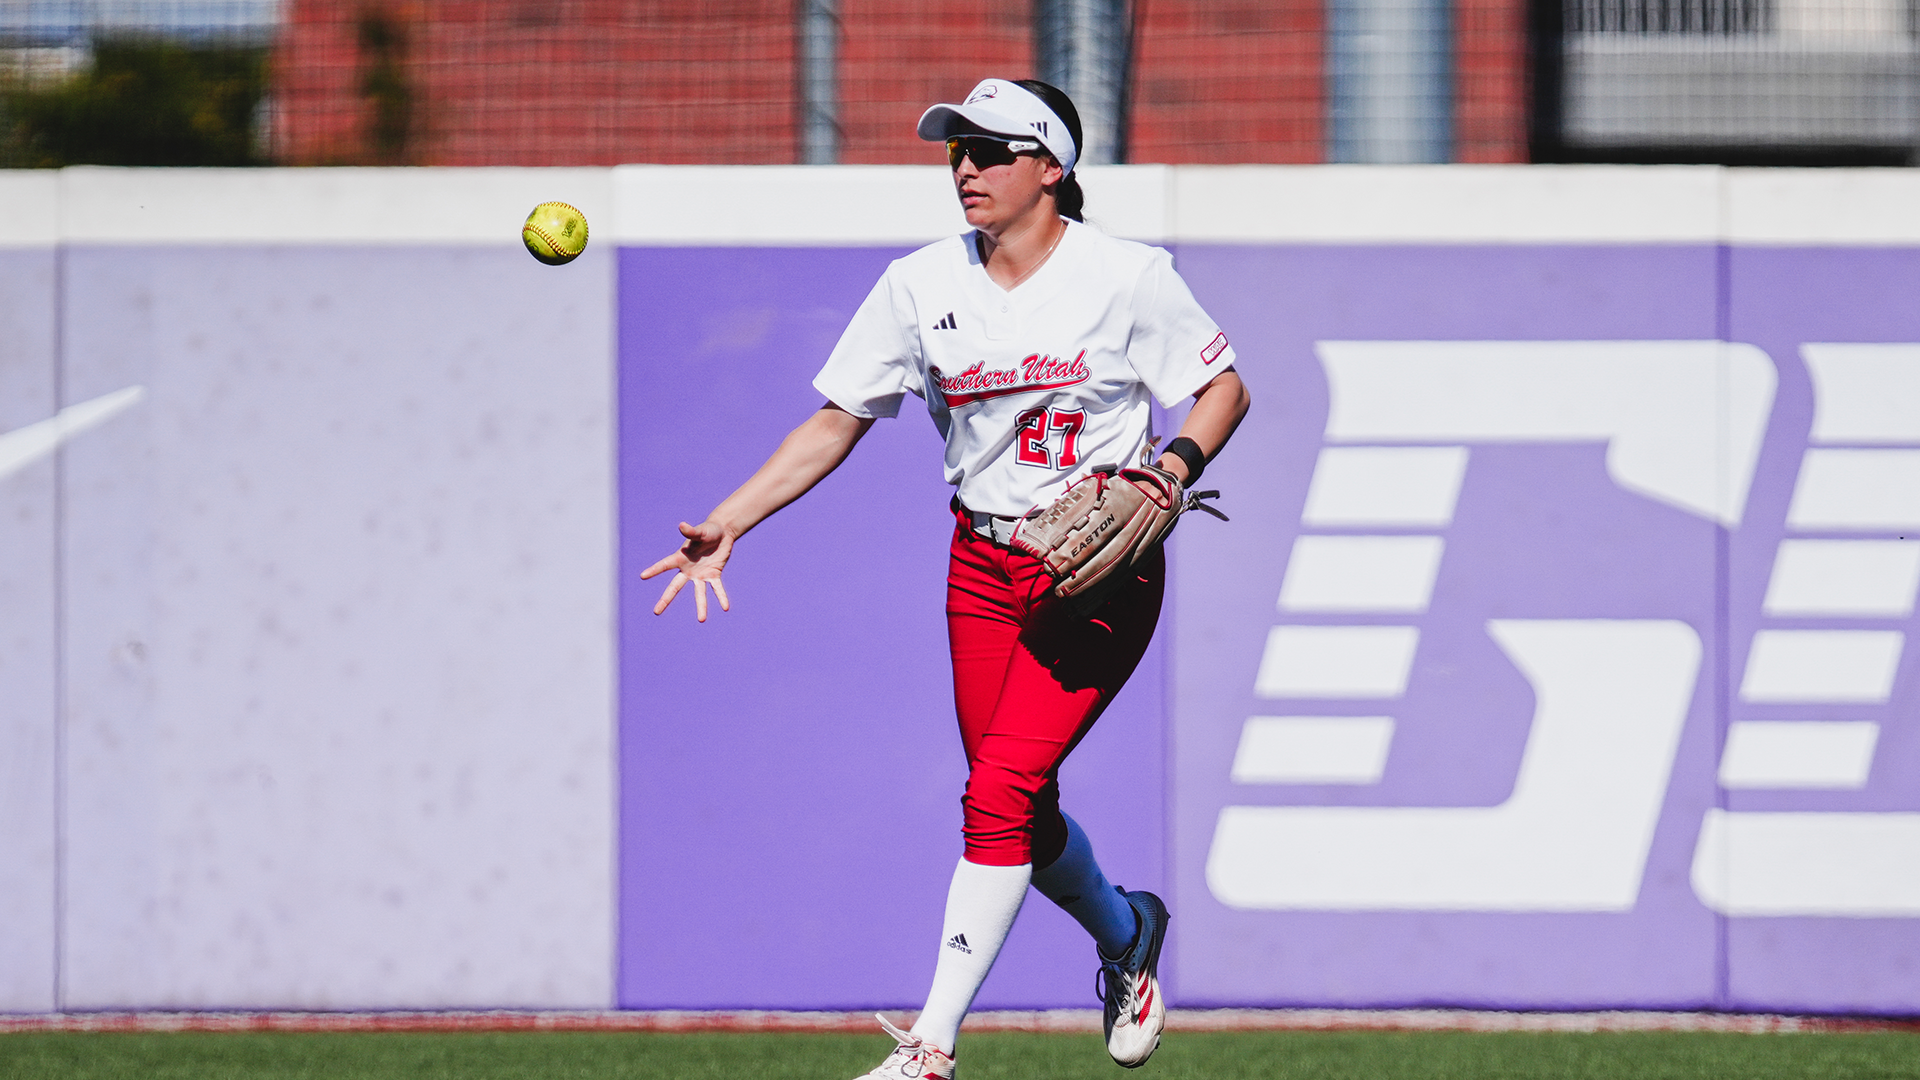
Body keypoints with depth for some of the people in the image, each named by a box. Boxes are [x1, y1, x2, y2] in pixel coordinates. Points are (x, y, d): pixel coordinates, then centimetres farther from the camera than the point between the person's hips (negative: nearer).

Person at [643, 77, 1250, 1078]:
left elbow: (1223, 387, 0)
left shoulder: (1127, 277, -9)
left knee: (1001, 790, -16)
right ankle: (1125, 936, 41)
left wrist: (1175, 468, -19)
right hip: (983, 565, 5)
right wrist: (725, 525, -5)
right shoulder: (923, 285, 1)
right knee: (1016, 807, 8)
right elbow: (836, 422, 4)